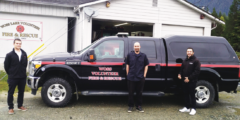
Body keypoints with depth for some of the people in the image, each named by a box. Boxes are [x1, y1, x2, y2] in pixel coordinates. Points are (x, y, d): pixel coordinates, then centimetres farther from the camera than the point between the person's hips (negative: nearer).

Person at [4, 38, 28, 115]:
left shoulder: (24, 54, 5)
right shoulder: (10, 55, -8)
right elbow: (6, 66, -2)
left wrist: (23, 72, 11)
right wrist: (11, 74, 4)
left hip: (22, 77, 4)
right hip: (13, 78, -4)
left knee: (21, 92, 13)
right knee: (11, 93, 4)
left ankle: (20, 106, 27)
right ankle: (10, 108, 15)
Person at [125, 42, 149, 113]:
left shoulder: (143, 55, 5)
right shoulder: (130, 55, 4)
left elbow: (146, 65, 9)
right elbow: (127, 64, 10)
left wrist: (144, 75, 3)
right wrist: (128, 74, 5)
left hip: (140, 78, 0)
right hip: (131, 77, 0)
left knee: (139, 93, 7)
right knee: (131, 93, 5)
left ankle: (139, 106, 20)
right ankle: (130, 106, 16)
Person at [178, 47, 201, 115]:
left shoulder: (196, 61, -6)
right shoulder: (185, 61, 16)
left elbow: (197, 71, -14)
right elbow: (182, 69, 22)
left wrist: (189, 78, -19)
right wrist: (180, 74, 0)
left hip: (192, 81, -6)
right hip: (185, 81, 7)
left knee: (192, 95, 0)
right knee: (186, 94, 12)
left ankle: (193, 109, 10)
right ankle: (187, 107, 23)